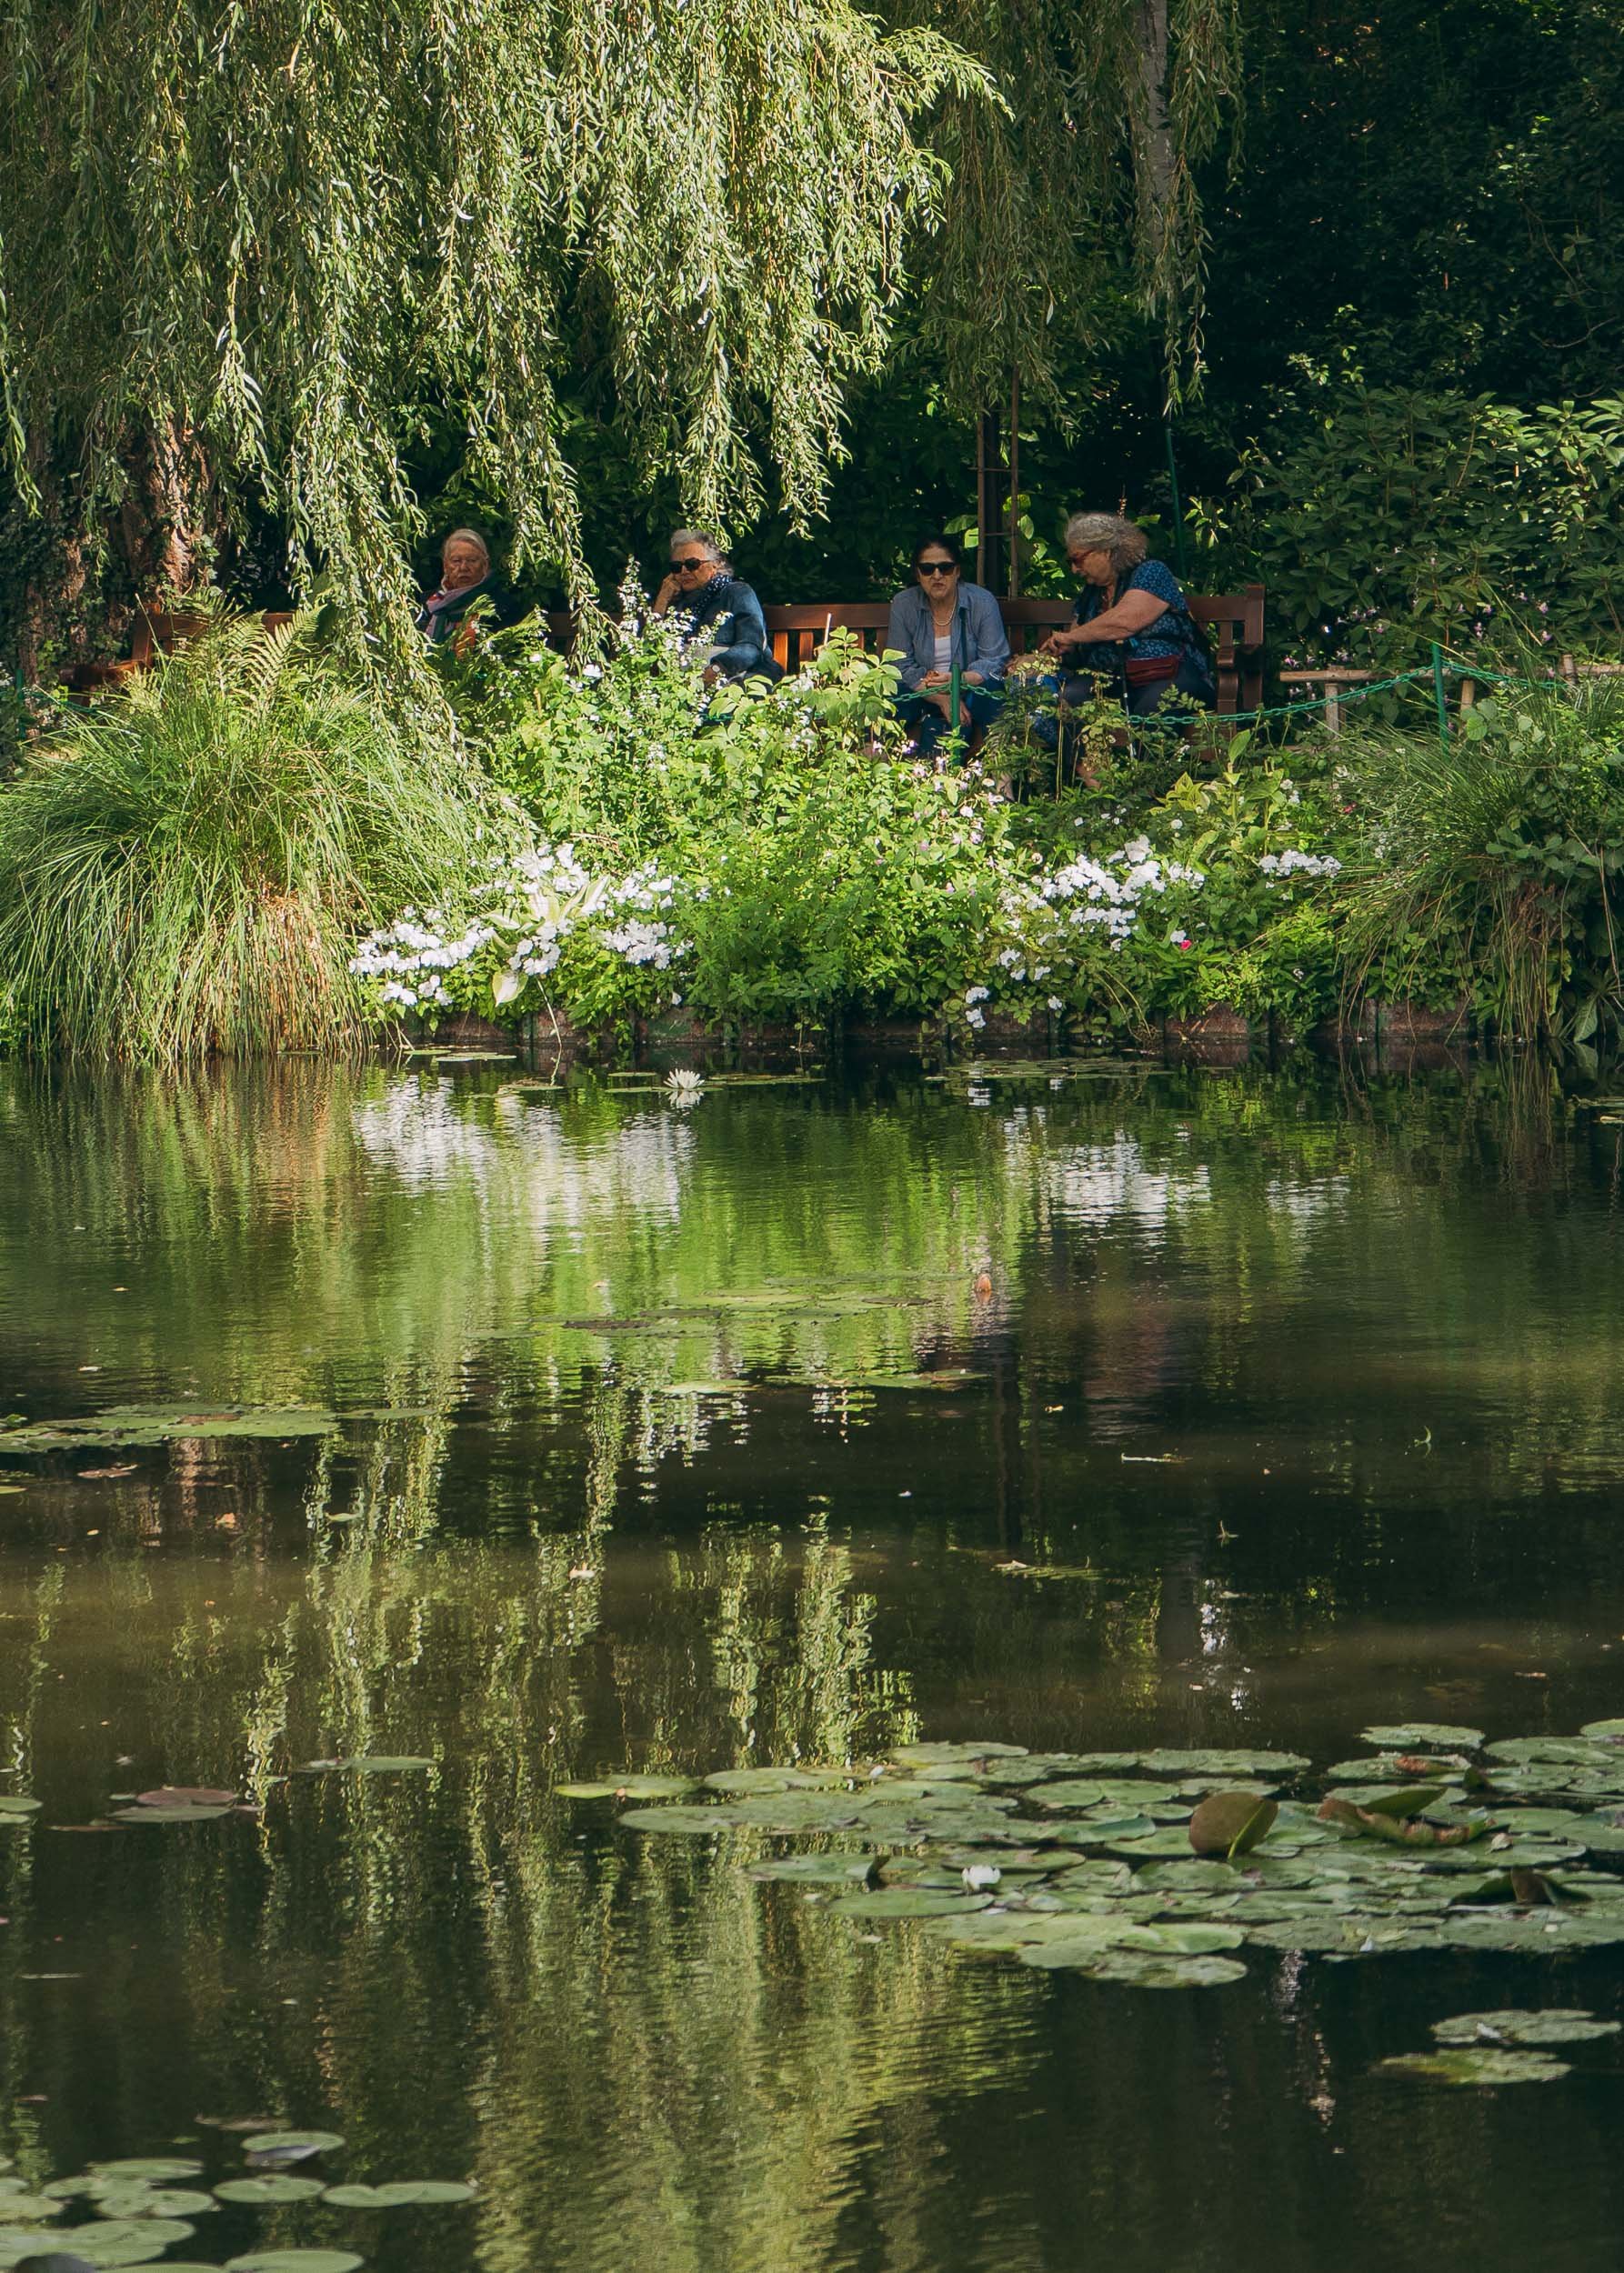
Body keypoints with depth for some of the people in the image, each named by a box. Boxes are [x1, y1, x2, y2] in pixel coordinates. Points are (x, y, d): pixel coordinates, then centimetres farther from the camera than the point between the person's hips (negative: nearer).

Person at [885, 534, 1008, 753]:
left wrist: (959, 680, -32)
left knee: (991, 692, -35)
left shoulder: (982, 602, -5)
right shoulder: (903, 605, -2)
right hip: (922, 694, 1)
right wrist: (941, 699, -21)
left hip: (970, 690, -1)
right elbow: (901, 667, -7)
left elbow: (993, 661, -10)